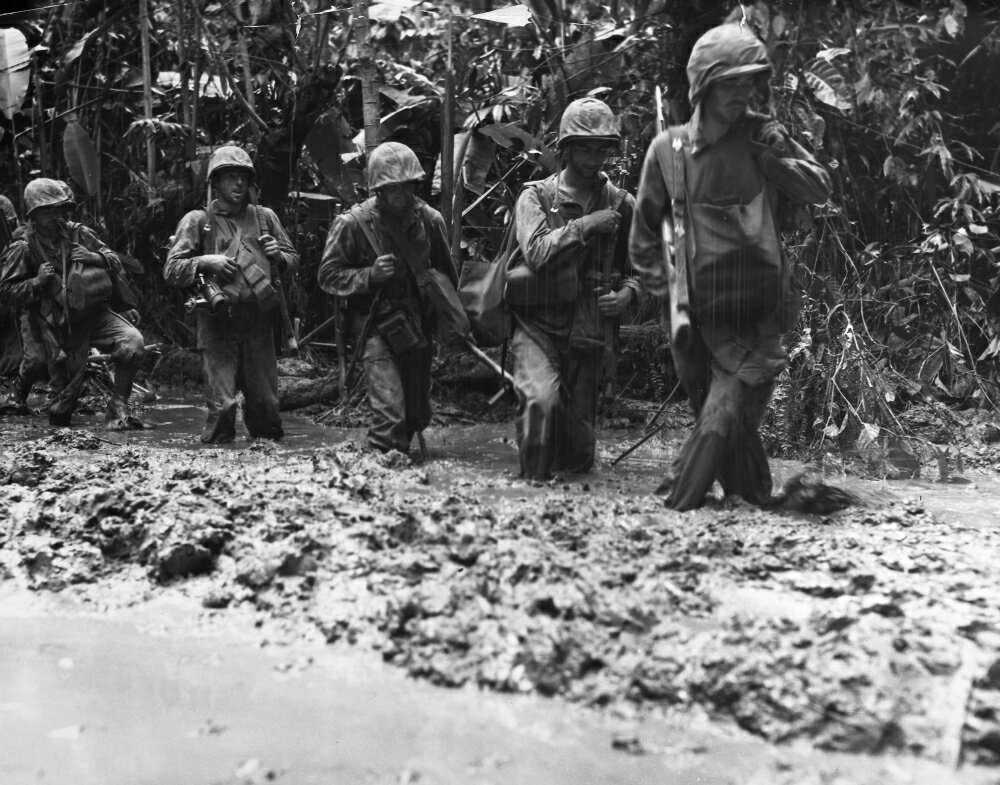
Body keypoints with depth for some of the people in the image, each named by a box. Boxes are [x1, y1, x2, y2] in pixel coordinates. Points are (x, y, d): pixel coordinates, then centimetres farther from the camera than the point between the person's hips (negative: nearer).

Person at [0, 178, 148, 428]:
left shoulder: (78, 233, 1)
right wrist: (36, 282, -19)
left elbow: (116, 261, 6)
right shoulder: (23, 248, -6)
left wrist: (95, 258, -13)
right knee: (66, 386, 4)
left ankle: (119, 407, -9)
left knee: (133, 342, -23)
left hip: (95, 312, 2)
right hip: (59, 325, -2)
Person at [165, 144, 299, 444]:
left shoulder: (264, 217, 12)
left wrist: (278, 256, -3)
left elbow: (294, 259, 19)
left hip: (258, 321, 3)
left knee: (265, 402, 6)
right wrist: (204, 262, -15)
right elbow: (171, 270, 1)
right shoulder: (197, 221, 4)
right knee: (222, 404, -6)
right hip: (217, 324, -3)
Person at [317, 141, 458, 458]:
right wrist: (371, 274, -19)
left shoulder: (428, 219, 1)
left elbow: (447, 275, 14)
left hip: (418, 326, 4)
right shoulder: (352, 223, -10)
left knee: (418, 415, 13)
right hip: (377, 328, -4)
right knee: (391, 413, -17)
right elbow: (328, 276, -4)